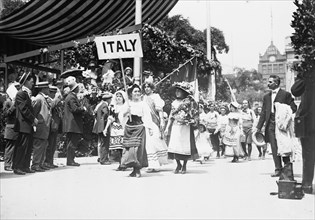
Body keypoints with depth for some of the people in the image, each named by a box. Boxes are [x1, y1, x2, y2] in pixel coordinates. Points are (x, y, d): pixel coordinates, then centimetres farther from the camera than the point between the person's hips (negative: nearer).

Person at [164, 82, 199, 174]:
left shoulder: (190, 101, -1)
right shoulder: (174, 102, 13)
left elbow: (195, 113, 0)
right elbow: (171, 116, 15)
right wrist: (167, 127, 11)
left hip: (186, 127, -4)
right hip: (175, 126, 4)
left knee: (185, 146, -1)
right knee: (174, 145, -2)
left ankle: (184, 165, 14)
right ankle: (178, 165, 15)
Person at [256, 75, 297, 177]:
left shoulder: (286, 94, -1)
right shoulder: (266, 96, 15)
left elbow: (293, 108, -2)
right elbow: (263, 113, 15)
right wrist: (259, 127, 10)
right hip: (271, 125, 5)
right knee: (274, 148, 2)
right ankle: (278, 169, 7)